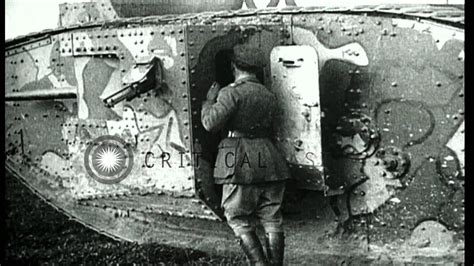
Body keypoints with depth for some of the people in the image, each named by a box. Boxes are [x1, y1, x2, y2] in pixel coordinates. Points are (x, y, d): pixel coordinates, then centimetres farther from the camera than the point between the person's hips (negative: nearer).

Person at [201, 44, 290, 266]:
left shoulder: (232, 93, -9)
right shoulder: (269, 96, 14)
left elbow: (211, 123, -18)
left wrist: (209, 100, 1)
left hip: (240, 163, -6)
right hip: (269, 160, 6)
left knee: (237, 218, 4)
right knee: (271, 219, 10)